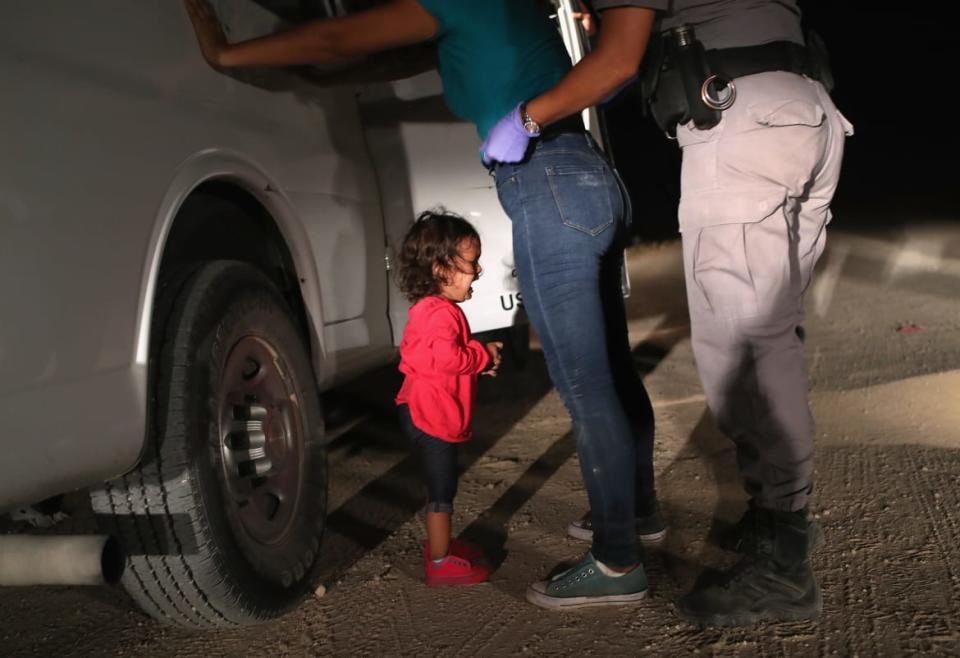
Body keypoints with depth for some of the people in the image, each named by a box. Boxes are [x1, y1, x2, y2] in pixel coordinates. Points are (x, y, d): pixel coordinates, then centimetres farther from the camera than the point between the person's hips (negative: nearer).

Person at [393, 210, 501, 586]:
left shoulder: (429, 308, 14)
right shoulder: (440, 312, -22)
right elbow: (446, 356, -36)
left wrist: (479, 358, 10)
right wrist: (485, 355, -20)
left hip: (427, 413, 11)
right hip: (431, 417, -11)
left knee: (441, 486, 21)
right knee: (441, 490, -1)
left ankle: (440, 544, 35)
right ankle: (439, 563, 8)